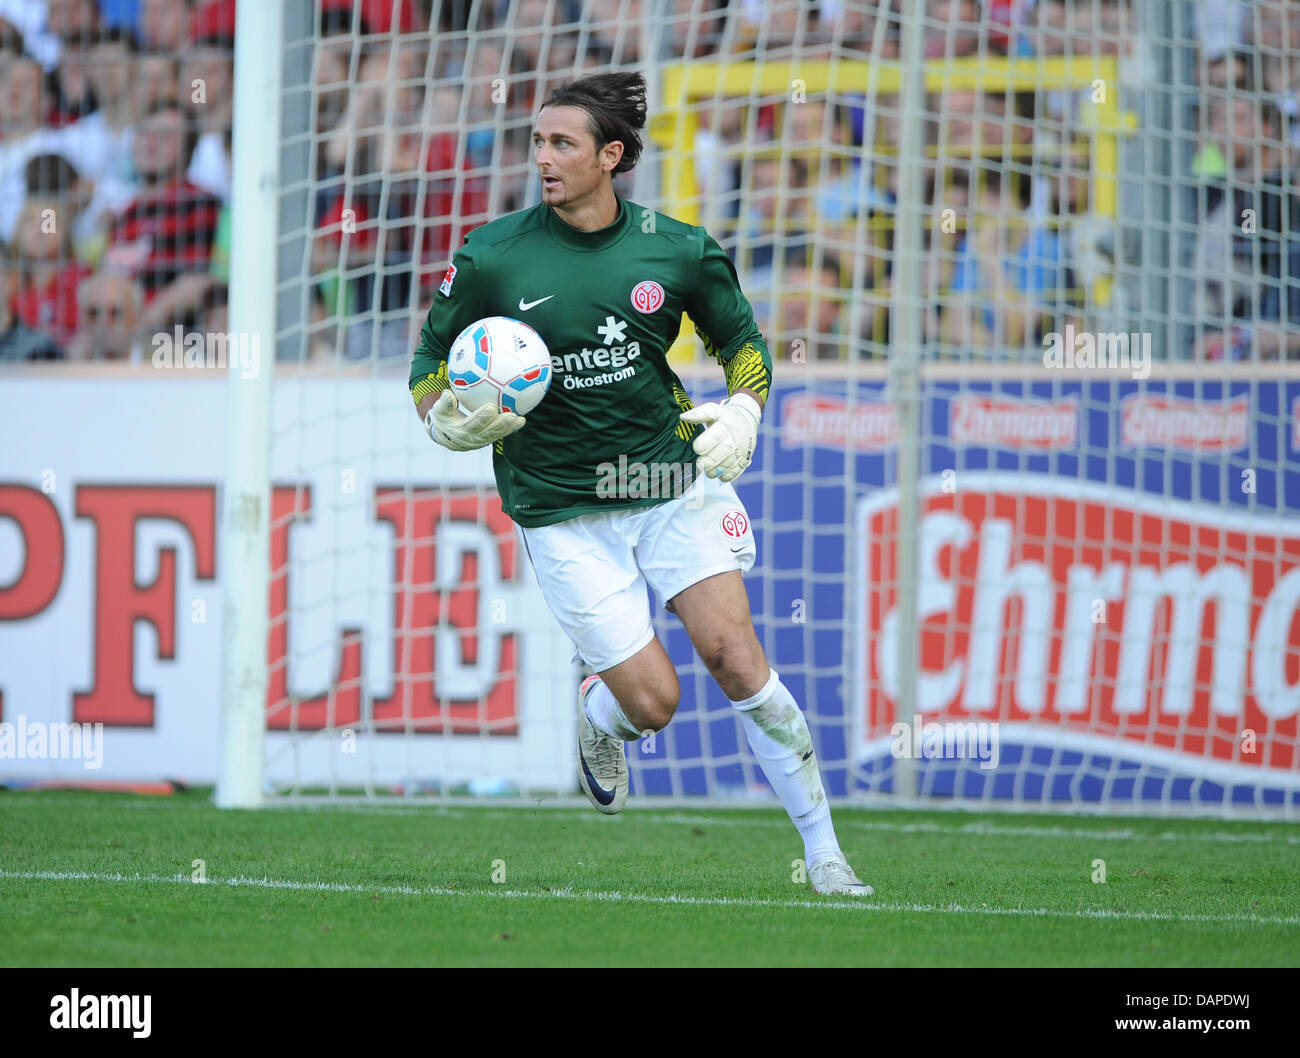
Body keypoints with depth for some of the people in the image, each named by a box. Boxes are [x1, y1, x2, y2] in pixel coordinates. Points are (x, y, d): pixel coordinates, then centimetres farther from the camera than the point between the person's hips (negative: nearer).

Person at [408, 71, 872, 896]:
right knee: (652, 701, -8)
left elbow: (742, 339, 12)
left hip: (672, 480, 1)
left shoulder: (676, 249, -4)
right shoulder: (491, 258, -8)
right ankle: (596, 714, 32)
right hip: (561, 509, -1)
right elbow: (430, 370, 3)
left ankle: (823, 852, -3)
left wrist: (744, 410, -7)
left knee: (735, 656, -14)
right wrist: (450, 424, -19)